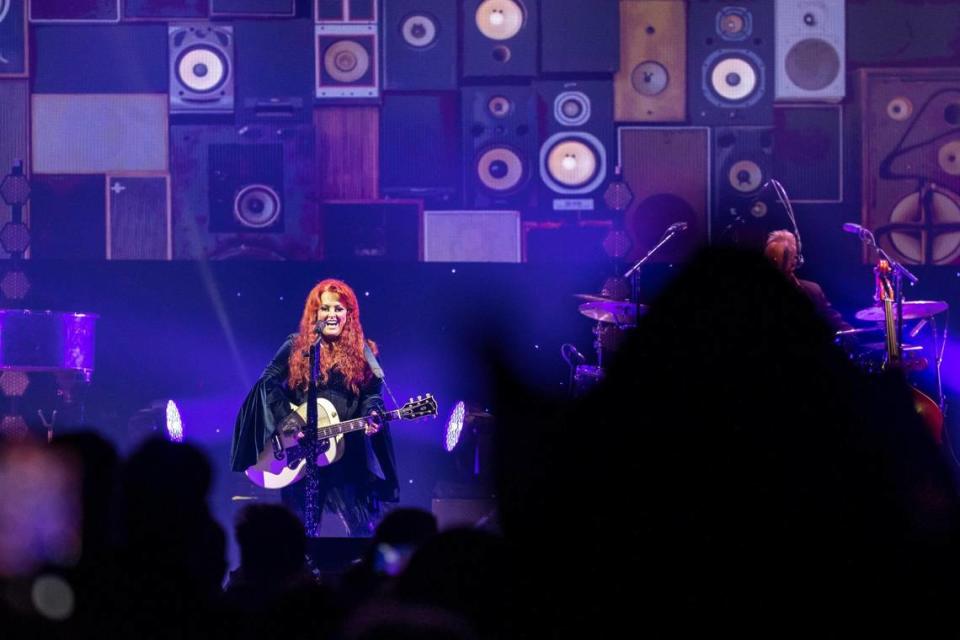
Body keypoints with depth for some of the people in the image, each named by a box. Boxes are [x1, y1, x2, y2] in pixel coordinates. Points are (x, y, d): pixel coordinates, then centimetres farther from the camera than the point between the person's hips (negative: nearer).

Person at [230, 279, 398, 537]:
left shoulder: (362, 353, 6)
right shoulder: (296, 348, 4)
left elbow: (372, 394, 7)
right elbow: (268, 384, 0)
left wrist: (372, 417, -15)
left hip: (348, 451, 0)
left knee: (363, 526, -5)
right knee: (304, 528, 5)